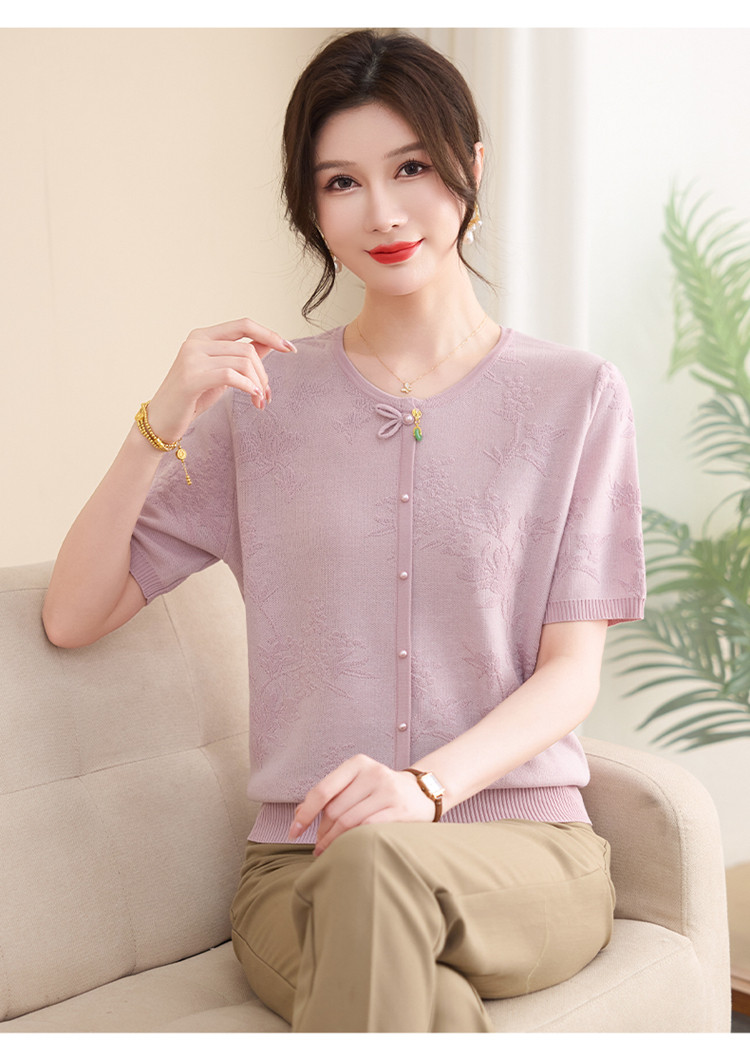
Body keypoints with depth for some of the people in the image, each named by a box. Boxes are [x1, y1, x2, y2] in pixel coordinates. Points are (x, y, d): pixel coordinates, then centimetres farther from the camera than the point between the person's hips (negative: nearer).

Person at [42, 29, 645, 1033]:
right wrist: (163, 421, -10)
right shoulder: (265, 396, 8)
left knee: (374, 859, -35)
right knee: (436, 1013, -34)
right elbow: (70, 618, 4)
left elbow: (571, 672, -1)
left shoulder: (576, 396, 5)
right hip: (302, 869, 0)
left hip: (523, 856, 0)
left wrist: (426, 786, -20)